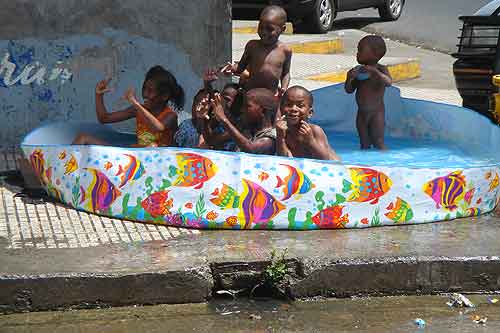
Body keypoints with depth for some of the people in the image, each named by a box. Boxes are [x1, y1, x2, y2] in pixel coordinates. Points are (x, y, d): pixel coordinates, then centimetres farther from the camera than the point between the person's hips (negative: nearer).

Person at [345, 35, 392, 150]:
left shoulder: (381, 70, -8)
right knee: (364, 144, 10)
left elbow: (388, 82, -26)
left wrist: (374, 71, -32)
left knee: (378, 143, -6)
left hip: (376, 112, -5)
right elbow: (349, 90, 6)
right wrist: (350, 78, -13)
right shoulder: (357, 70, 5)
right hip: (361, 113, 5)